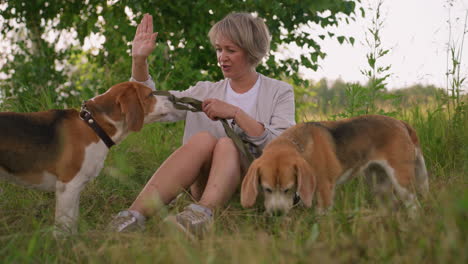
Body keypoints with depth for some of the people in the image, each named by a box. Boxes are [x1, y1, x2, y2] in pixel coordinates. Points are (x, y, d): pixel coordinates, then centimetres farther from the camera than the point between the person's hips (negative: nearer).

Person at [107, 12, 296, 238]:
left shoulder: (280, 92, 7)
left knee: (226, 143, -29)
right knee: (203, 139, -27)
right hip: (205, 189, 2)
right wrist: (139, 60, -4)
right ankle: (135, 215, -45)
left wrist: (235, 113, -15)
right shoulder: (205, 92, 16)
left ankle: (201, 214, -57)